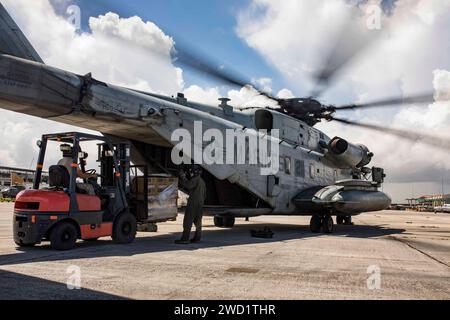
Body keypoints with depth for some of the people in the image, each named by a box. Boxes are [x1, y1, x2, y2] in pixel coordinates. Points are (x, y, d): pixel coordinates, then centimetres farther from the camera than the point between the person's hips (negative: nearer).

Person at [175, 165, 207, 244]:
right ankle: (197, 238, 16)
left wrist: (183, 176, -16)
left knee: (188, 221, -8)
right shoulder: (202, 181, 18)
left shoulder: (195, 180, -12)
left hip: (193, 204, -10)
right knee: (197, 221, 13)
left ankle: (185, 239, -10)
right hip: (200, 205, 10)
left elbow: (187, 185, -26)